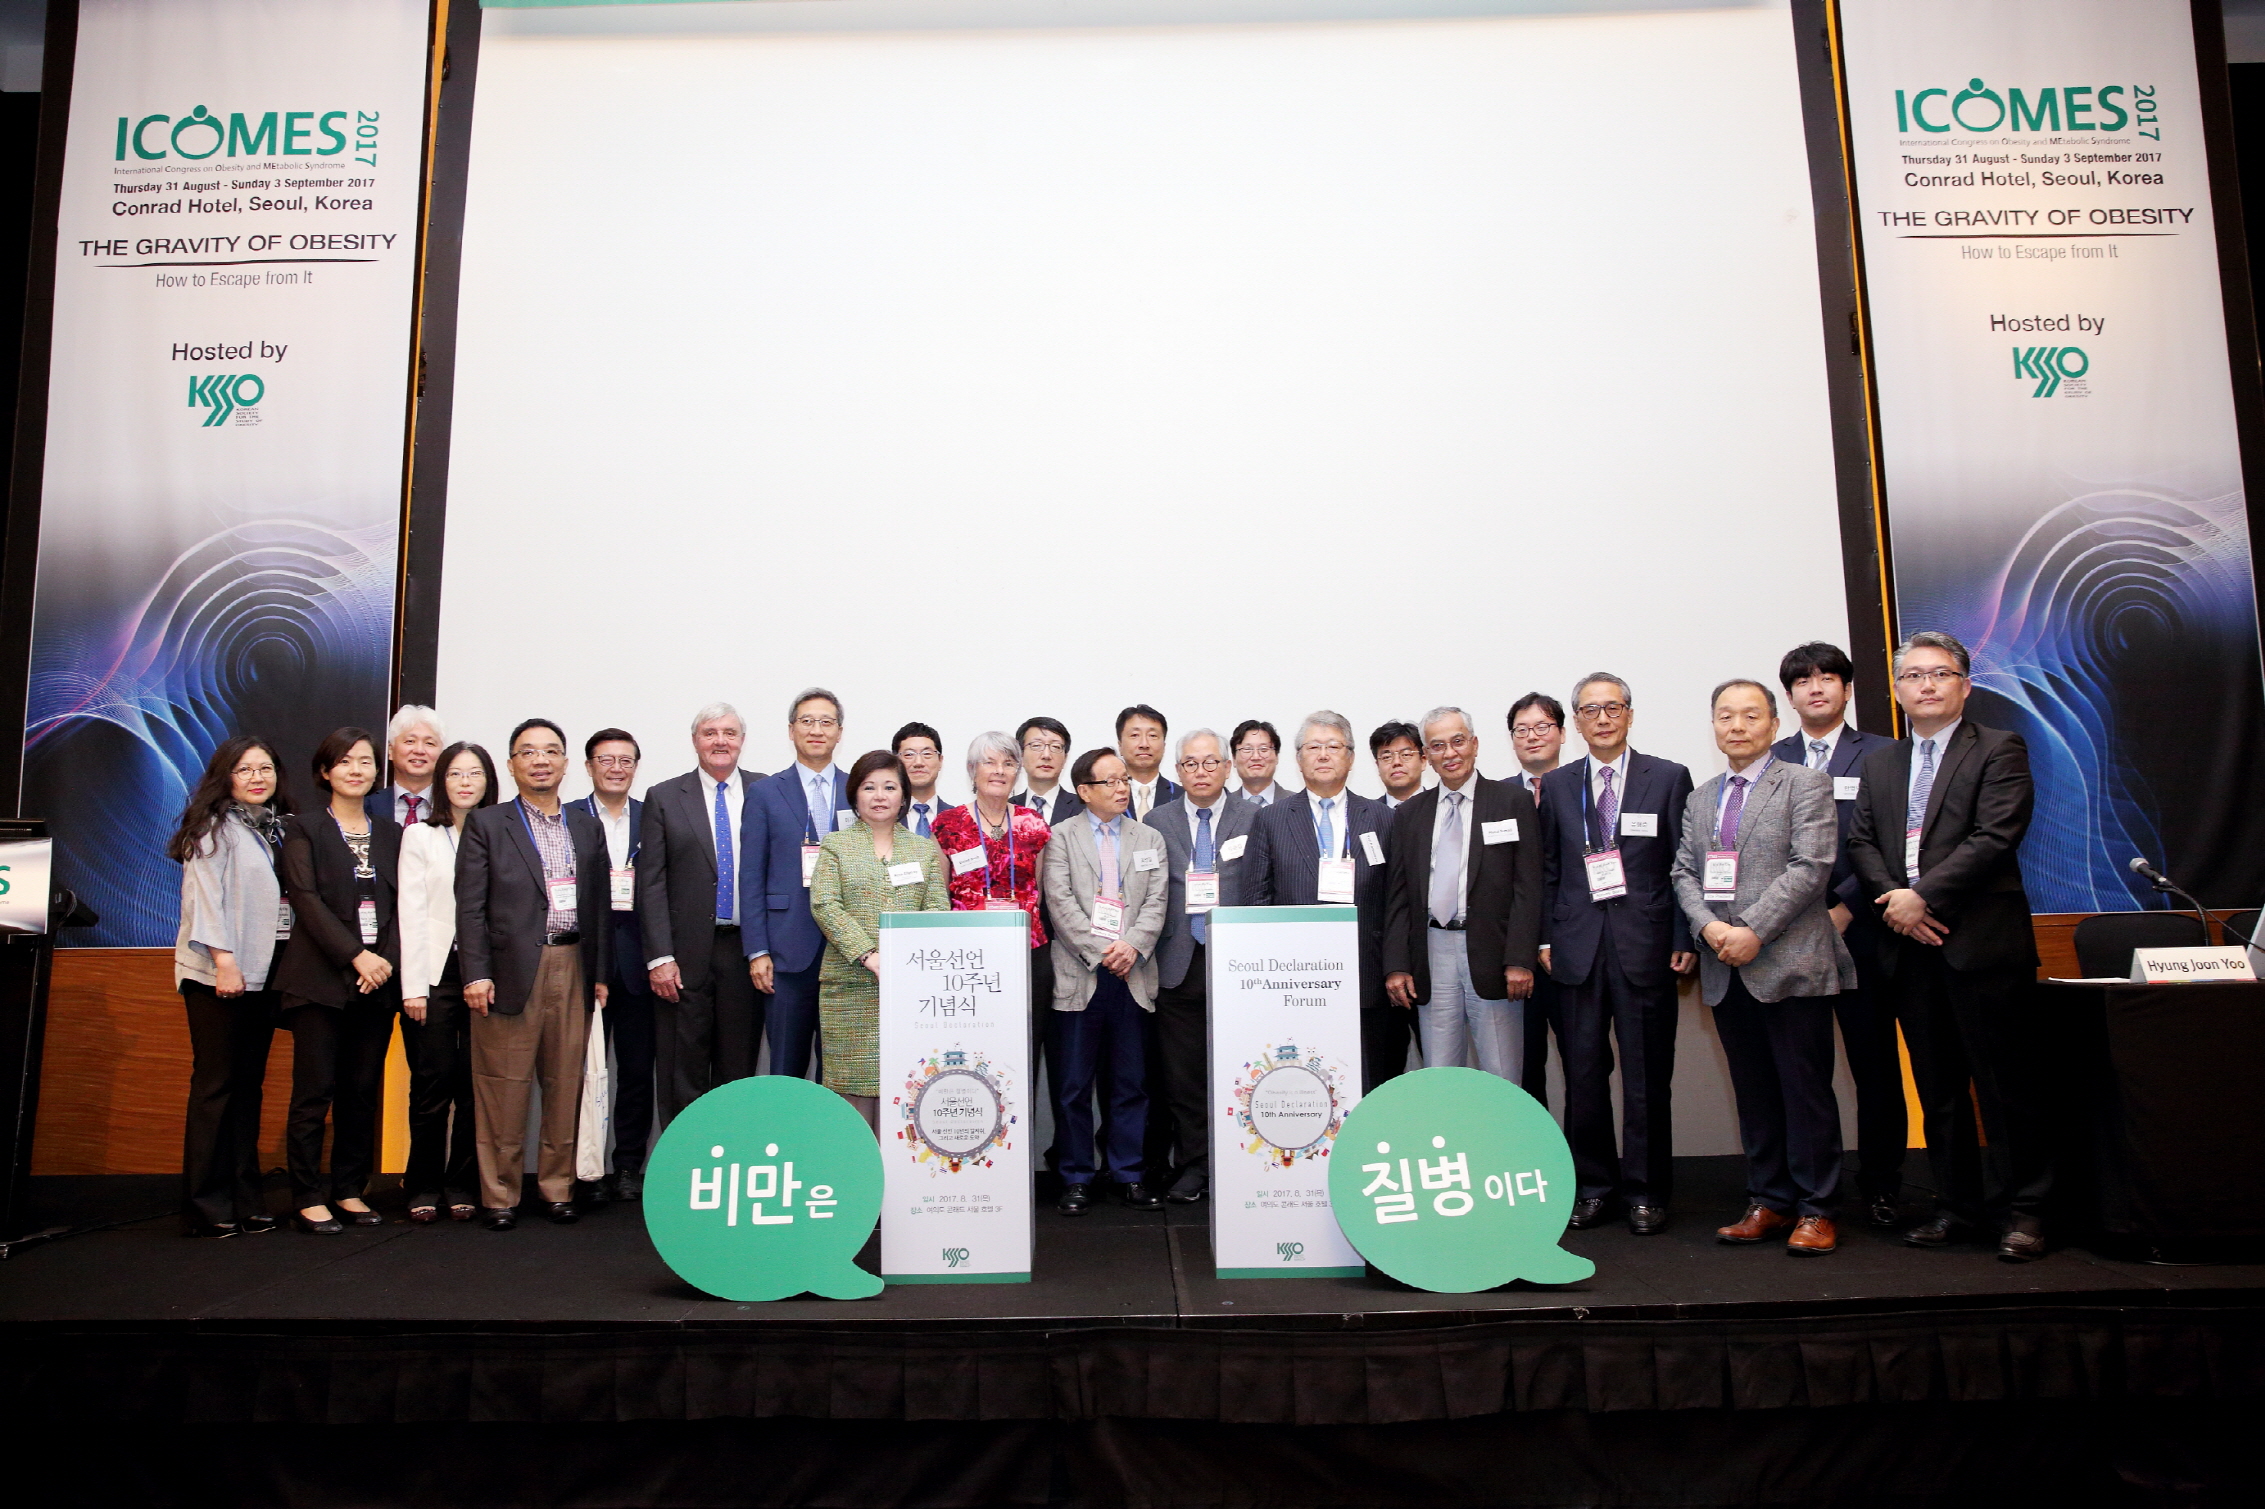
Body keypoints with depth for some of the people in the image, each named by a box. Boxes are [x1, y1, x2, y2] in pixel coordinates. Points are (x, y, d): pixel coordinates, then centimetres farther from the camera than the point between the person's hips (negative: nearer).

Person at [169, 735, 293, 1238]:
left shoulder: (281, 827, 14)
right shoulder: (215, 827, -3)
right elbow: (205, 894, -10)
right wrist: (223, 959, -18)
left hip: (262, 971, 6)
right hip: (218, 974, -6)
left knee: (249, 1085, 9)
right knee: (215, 1085, -2)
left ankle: (245, 1200, 15)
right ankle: (206, 1206, 5)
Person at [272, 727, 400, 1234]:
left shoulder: (390, 834, 14)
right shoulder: (305, 830, 3)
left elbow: (401, 904, 8)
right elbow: (307, 901, -7)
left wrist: (386, 960, -7)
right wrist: (356, 955, -15)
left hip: (378, 979, 4)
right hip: (321, 979, -3)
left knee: (363, 1092, 6)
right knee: (315, 1091, -2)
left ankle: (350, 1191, 15)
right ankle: (309, 1199, 6)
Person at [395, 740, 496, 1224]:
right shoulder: (420, 836, 7)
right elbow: (411, 913, 2)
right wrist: (413, 986, -4)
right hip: (435, 971, -1)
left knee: (475, 1085, 2)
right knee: (432, 1084, -1)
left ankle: (462, 1185, 13)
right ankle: (424, 1187, 12)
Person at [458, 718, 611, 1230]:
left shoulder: (587, 827, 14)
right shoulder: (486, 824, 5)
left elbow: (601, 904, 12)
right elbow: (470, 905, -1)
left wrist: (599, 973, 7)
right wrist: (476, 973, -9)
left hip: (573, 970, 3)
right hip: (511, 971, -3)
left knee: (566, 1084, 6)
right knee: (503, 1088, 1)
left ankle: (557, 1187, 18)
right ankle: (501, 1196, 13)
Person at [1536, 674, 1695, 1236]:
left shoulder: (1669, 778, 5)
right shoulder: (1556, 785, 11)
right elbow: (1547, 869, 10)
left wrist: (1685, 939, -5)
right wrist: (1545, 938, 3)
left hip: (1646, 946, -2)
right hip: (1578, 947, 2)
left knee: (1647, 1077, 4)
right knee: (1583, 1073, 6)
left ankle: (1645, 1192, 16)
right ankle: (1592, 1186, 19)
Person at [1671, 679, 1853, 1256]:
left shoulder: (1805, 784, 0)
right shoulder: (1700, 799, 17)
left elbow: (1810, 866, -11)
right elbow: (1684, 872, 12)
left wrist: (1753, 930, -17)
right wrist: (1709, 927, -7)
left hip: (1791, 964, -5)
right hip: (1726, 971, 5)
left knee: (1806, 1090, 1)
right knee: (1753, 1092, 10)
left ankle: (1816, 1211, 11)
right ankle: (1769, 1202, 19)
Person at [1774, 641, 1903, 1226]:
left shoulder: (1881, 756, 5)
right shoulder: (1770, 761, 12)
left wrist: (1845, 907, -12)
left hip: (1859, 931, -1)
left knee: (1875, 1062, 5)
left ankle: (1881, 1184, 17)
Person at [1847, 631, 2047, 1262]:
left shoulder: (1999, 750, 1)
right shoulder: (1879, 764, 17)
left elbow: (1995, 837, -11)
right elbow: (1861, 841, 10)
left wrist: (1923, 896, -15)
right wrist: (1894, 901, -7)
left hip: (1982, 941, -5)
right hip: (1910, 945, 5)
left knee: (2005, 1080, 0)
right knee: (1936, 1085, 10)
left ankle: (2023, 1209, 11)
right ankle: (1958, 1203, 19)